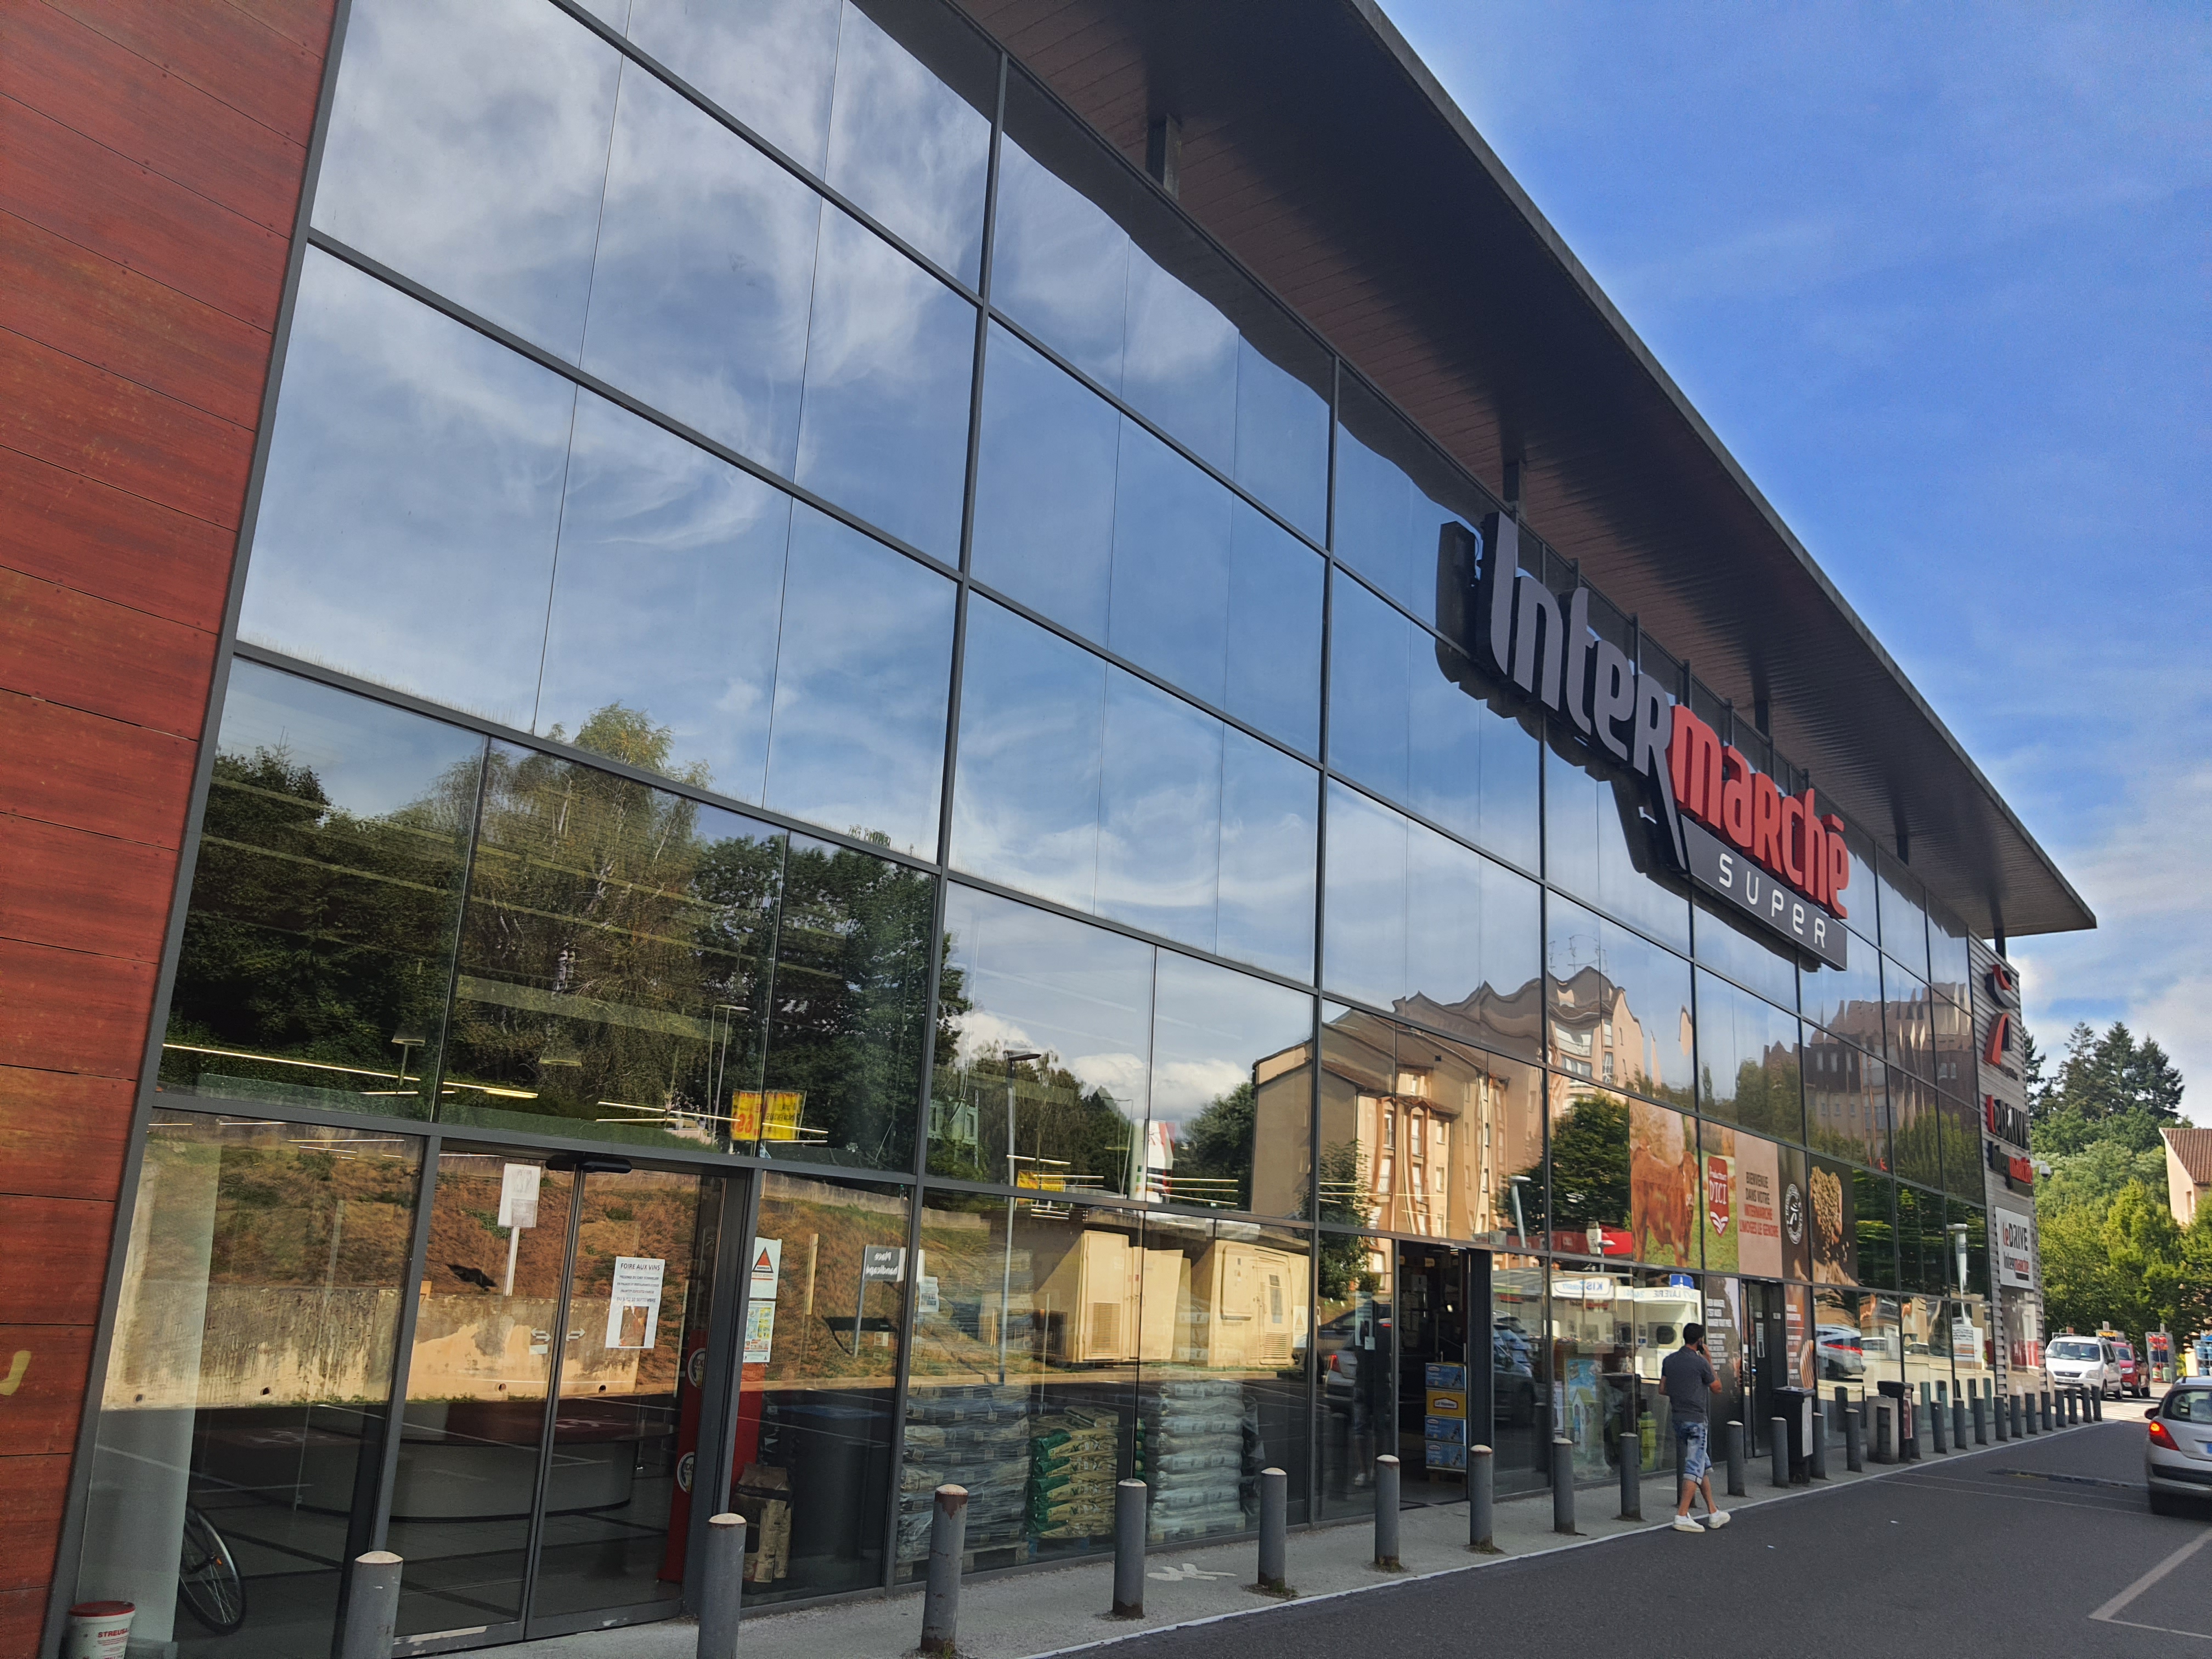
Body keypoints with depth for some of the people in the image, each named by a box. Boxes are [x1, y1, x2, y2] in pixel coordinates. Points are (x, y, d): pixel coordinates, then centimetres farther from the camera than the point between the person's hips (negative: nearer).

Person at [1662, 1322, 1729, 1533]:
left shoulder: (1669, 1360, 7)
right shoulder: (1700, 1362, -12)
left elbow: (1662, 1388, 12)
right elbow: (1717, 1388, 2)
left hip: (1677, 1419, 7)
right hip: (1696, 1420, -7)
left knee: (1704, 1466, 17)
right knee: (1694, 1468, -6)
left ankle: (1713, 1513, 22)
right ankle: (1682, 1516, -12)